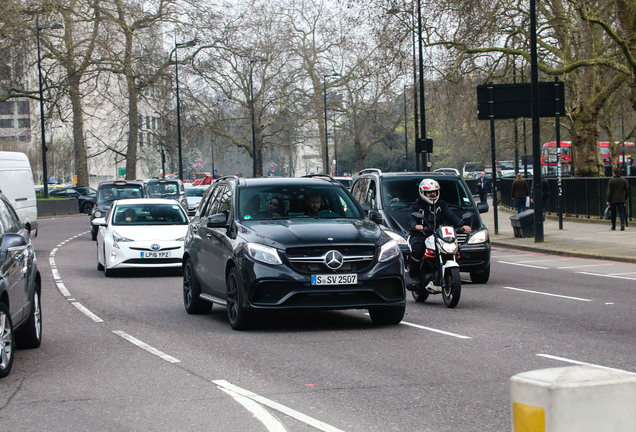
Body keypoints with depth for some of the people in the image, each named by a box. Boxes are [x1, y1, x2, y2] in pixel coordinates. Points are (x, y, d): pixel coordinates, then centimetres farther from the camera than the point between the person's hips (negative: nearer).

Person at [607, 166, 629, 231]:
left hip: (613, 200, -2)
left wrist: (608, 200, -4)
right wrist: (625, 198, 18)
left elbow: (609, 191, -7)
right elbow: (627, 191, 7)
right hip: (621, 200, 2)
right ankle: (623, 224, -21)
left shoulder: (611, 180, -7)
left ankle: (613, 226, 17)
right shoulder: (624, 180, 3)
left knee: (613, 214, 10)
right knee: (621, 212, 0)